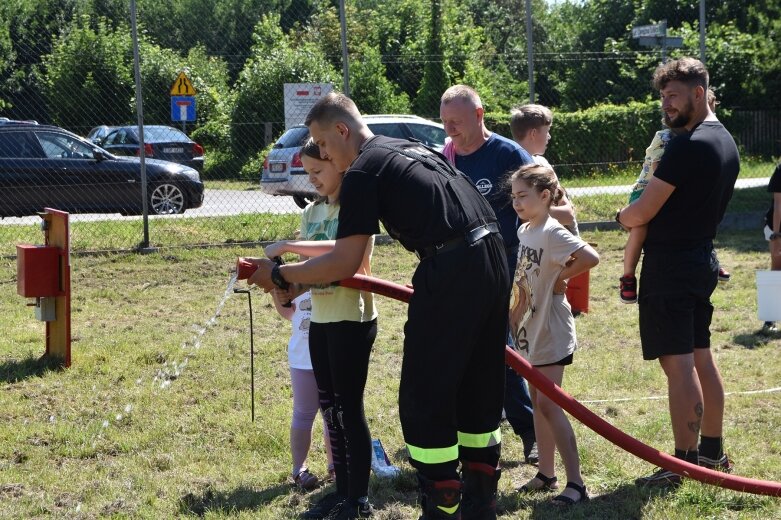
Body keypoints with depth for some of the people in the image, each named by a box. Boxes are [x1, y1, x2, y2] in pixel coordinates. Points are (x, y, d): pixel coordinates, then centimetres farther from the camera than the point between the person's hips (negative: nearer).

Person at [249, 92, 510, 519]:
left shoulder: (363, 171, -3)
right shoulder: (412, 149, 23)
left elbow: (344, 264, -6)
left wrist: (279, 274, 4)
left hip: (452, 270, -9)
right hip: (493, 257, 9)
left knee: (424, 399, 1)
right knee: (478, 388, 18)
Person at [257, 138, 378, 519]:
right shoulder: (312, 212, 12)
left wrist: (289, 247, -28)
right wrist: (284, 284, -11)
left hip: (352, 319, -7)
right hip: (320, 319, 8)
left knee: (349, 406, -2)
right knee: (329, 406, 12)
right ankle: (341, 488, 22)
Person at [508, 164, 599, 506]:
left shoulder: (552, 232, -18)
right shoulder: (524, 231, 8)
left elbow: (590, 257, -31)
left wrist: (560, 279, -18)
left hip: (551, 332, -9)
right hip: (530, 330, 9)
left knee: (548, 404, -11)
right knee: (538, 403, 14)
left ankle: (575, 483, -8)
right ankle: (546, 474, 23)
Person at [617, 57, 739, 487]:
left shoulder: (686, 146, -19)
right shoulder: (726, 142, 12)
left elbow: (641, 213, -17)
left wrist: (622, 215, 5)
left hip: (669, 265, -10)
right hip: (702, 260, 10)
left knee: (678, 364, -8)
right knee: (701, 357, 16)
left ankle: (685, 465, -7)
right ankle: (712, 452, 24)